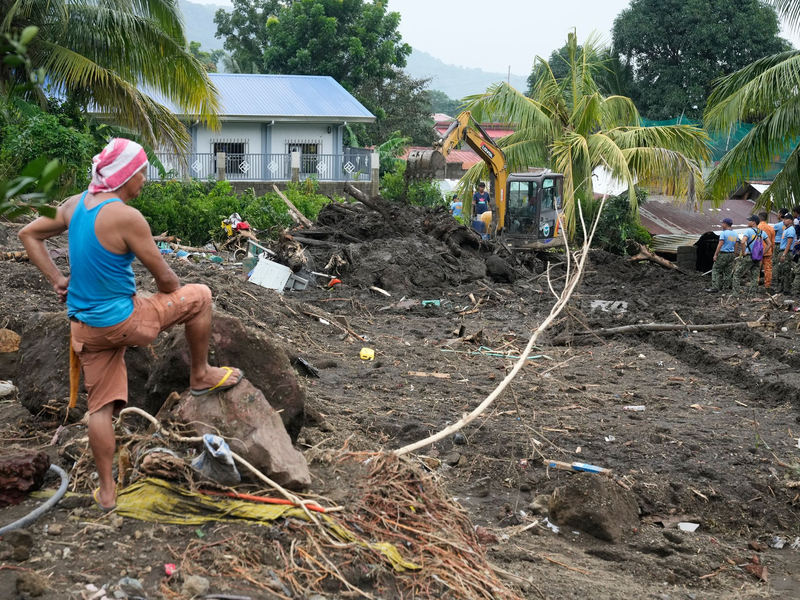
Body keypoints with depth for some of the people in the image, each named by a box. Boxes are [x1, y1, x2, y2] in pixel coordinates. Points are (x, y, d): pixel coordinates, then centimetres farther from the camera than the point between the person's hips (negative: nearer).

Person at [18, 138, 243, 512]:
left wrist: (56, 280, 11)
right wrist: (174, 300, 11)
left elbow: (28, 235, 17)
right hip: (121, 321, -7)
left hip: (85, 327, 8)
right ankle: (201, 376, 24)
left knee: (101, 406, 14)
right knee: (199, 297, 9)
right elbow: (164, 278, -12)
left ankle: (106, 492, 20)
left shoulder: (75, 204, 3)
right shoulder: (126, 217, -20)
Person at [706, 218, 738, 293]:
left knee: (716, 271, -2)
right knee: (728, 272, 10)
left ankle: (715, 288, -9)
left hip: (722, 254, -7)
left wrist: (715, 254, -13)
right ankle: (726, 288, 11)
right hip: (731, 254, 7)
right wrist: (733, 256, 17)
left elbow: (720, 245, -17)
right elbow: (735, 246, 10)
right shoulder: (735, 234, 9)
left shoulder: (723, 233, -13)